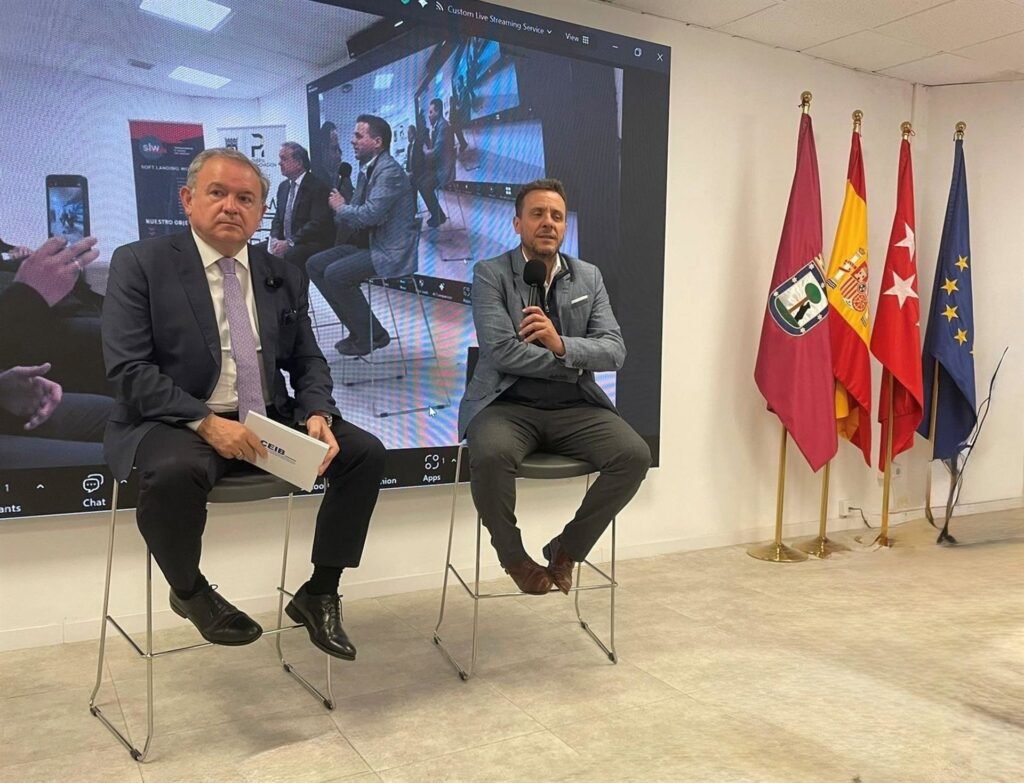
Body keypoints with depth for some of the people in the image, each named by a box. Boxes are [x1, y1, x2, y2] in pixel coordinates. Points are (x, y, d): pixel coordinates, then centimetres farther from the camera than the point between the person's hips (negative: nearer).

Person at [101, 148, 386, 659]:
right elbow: (128, 369, -11)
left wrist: (317, 414, -10)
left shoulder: (284, 277, 11)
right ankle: (189, 591, -3)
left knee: (365, 452, -12)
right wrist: (205, 421, -23)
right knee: (175, 473, -37)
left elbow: (308, 362, 12)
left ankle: (319, 594, 4)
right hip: (175, 424, -4)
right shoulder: (139, 263, -2)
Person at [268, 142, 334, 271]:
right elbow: (278, 218, 19)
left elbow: (318, 223, -19)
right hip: (285, 244, 8)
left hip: (313, 244, -8)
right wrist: (275, 239, -3)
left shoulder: (318, 187, -10)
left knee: (289, 254, -35)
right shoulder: (283, 187, 17)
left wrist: (290, 243, -23)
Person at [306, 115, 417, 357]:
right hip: (368, 244, 10)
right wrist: (341, 209, -8)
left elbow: (371, 214, -27)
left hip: (390, 252, -10)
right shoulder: (366, 170, 13)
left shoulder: (389, 171, -16)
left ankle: (373, 335, -6)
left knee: (335, 273, -23)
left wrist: (341, 208, -9)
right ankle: (359, 328, 8)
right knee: (314, 265, 4)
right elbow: (356, 212, 16)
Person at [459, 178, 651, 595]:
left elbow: (614, 351, 0)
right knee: (490, 455, -35)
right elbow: (502, 351, -13)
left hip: (574, 406, 4)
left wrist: (561, 344, -19)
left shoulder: (589, 277, 11)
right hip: (507, 404, -3)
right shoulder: (490, 274, 0)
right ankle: (513, 556, -3)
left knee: (635, 455, -20)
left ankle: (567, 549, 4)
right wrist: (577, 365, -8)